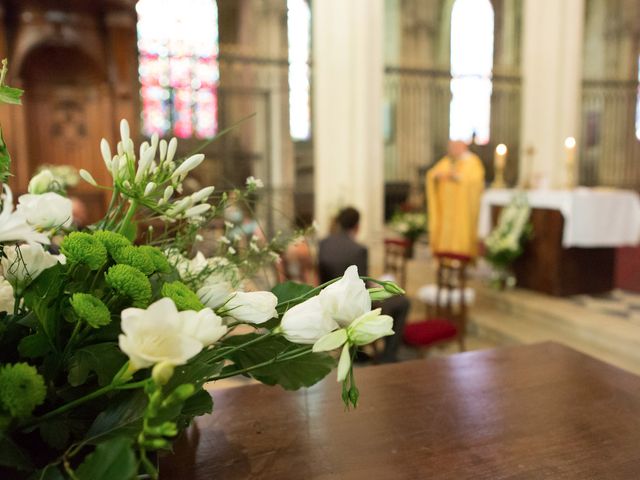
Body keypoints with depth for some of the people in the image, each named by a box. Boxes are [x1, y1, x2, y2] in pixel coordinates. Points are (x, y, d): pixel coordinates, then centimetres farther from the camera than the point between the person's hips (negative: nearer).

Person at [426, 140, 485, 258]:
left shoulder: (472, 161, 1)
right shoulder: (446, 161, 15)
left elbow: (476, 179, -13)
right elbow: (431, 174, 9)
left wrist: (457, 177, -22)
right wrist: (437, 176, -13)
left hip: (463, 203, -5)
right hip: (446, 203, 5)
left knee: (462, 230, -8)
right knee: (444, 228, -2)